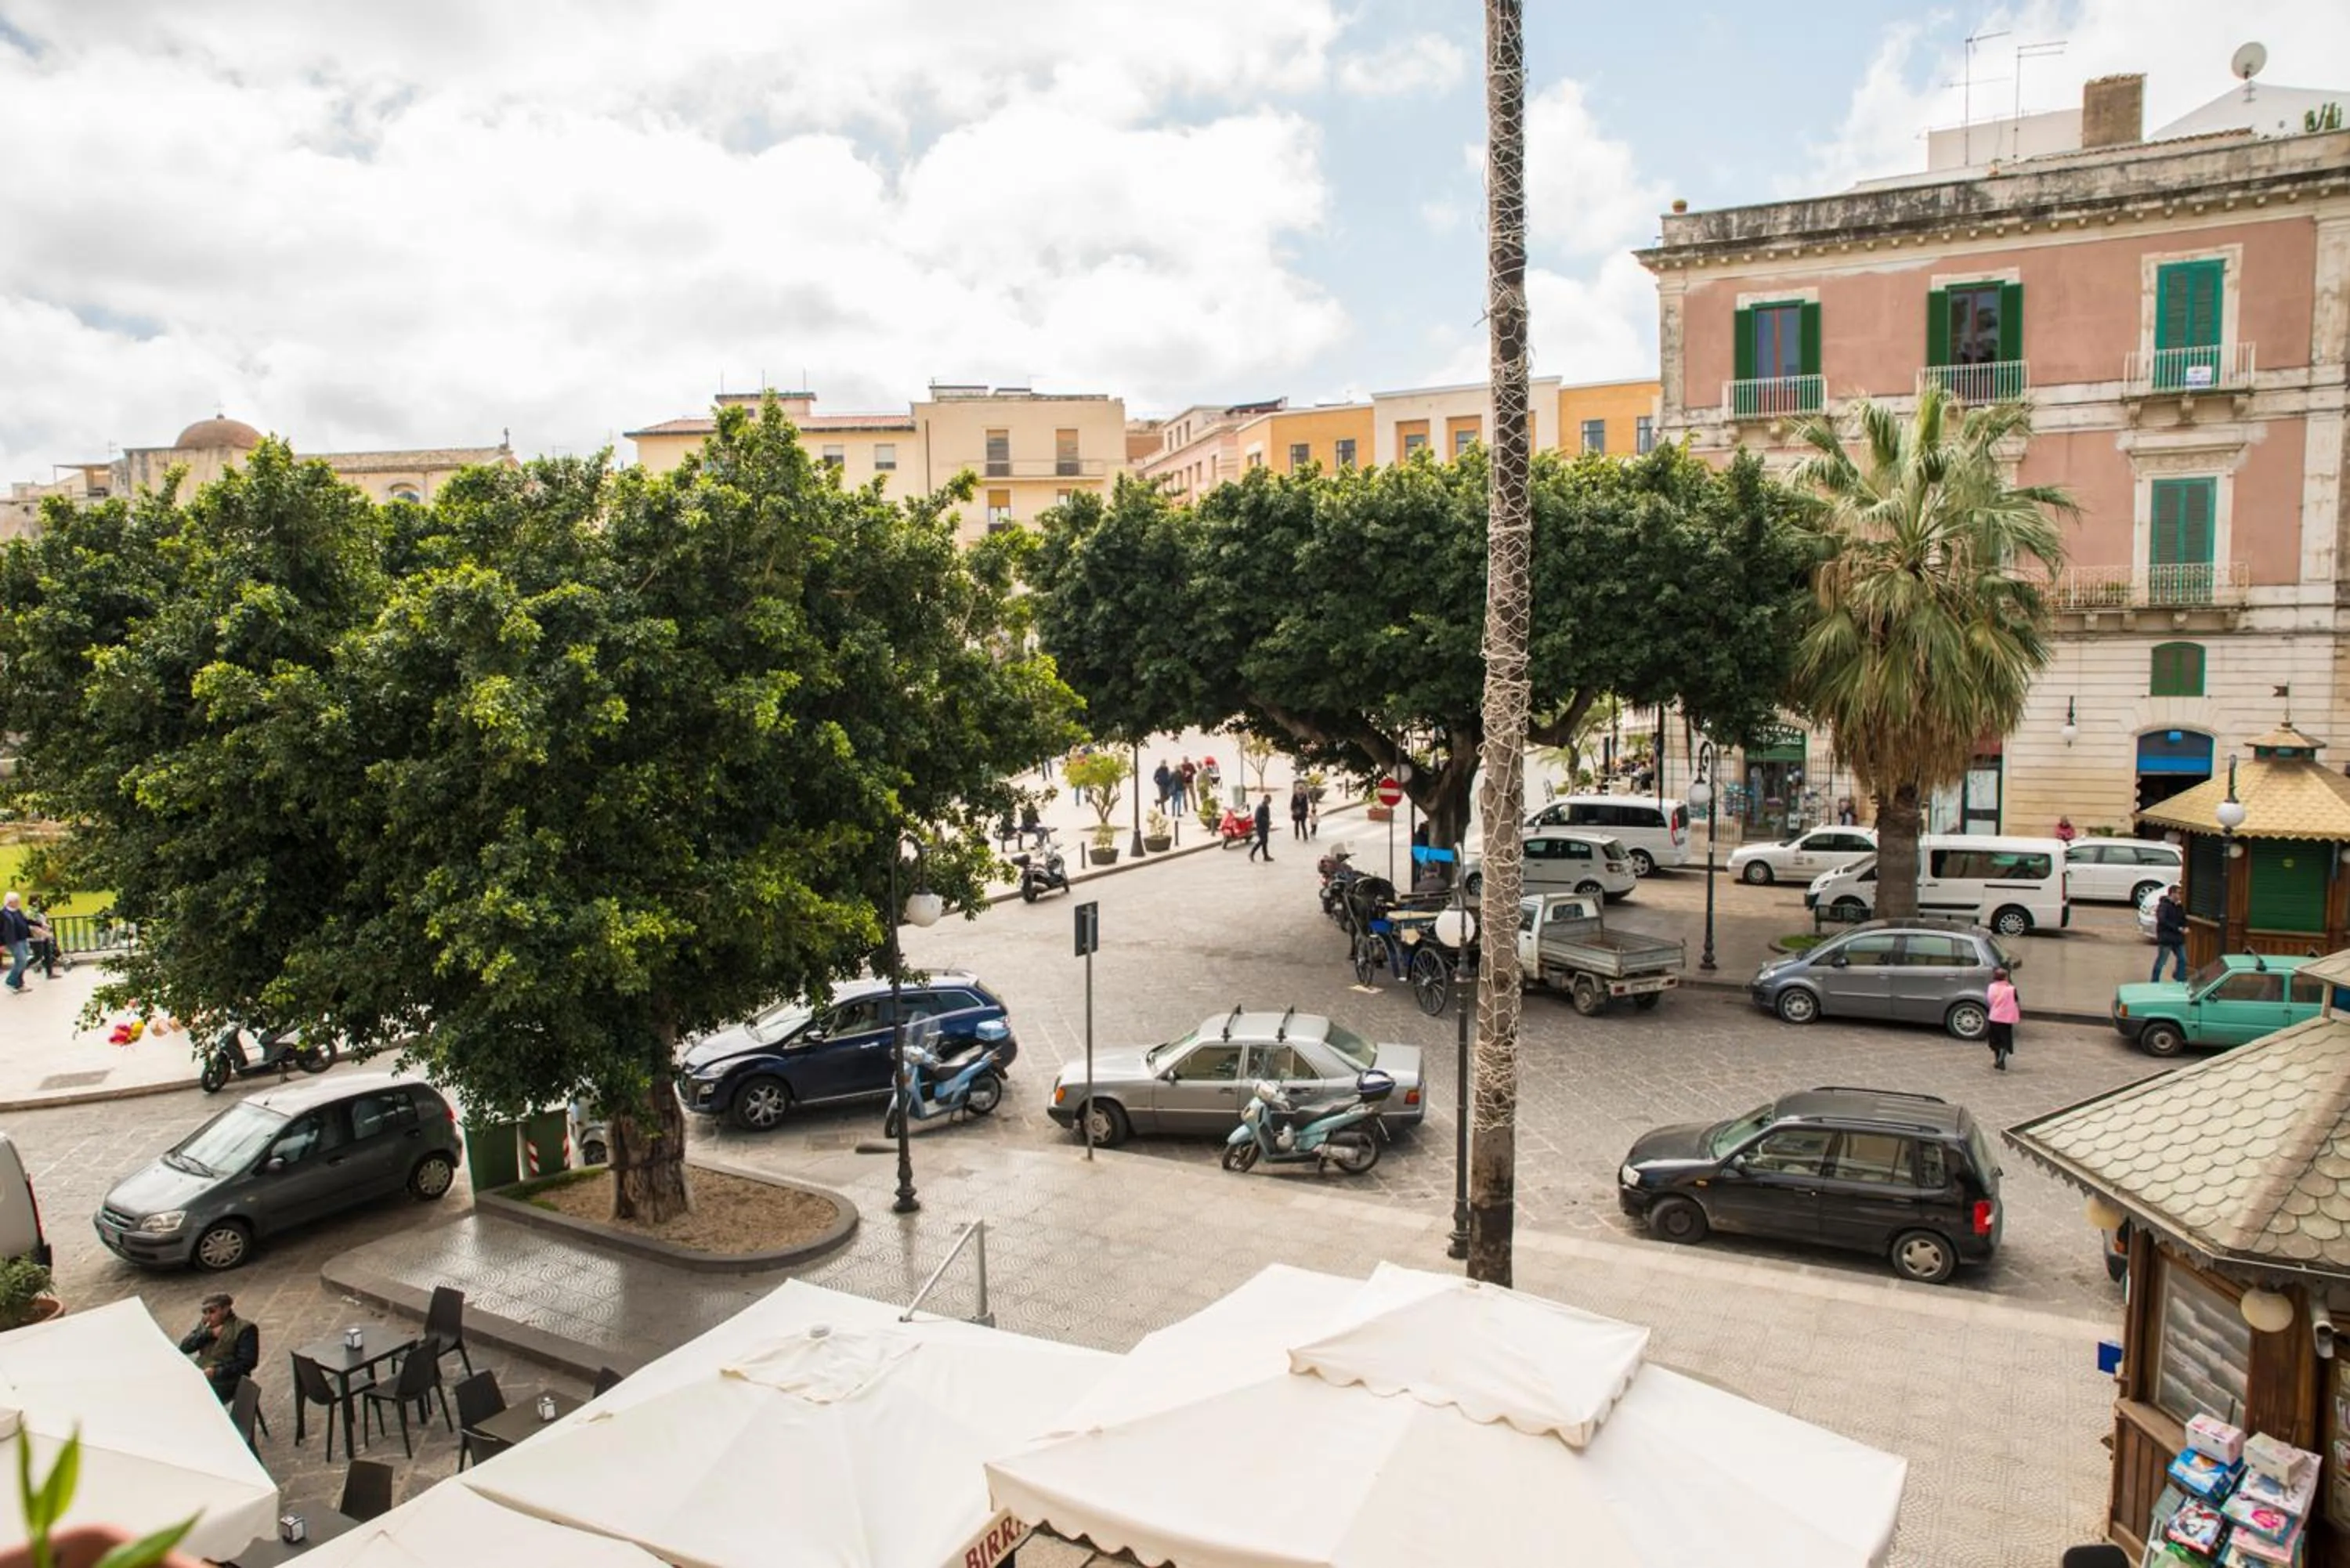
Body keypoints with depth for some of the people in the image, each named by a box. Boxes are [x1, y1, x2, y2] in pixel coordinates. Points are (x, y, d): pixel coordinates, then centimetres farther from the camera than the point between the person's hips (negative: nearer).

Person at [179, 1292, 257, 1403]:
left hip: (223, 1384, -7)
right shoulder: (204, 1324, 18)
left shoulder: (244, 1329, -3)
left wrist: (217, 1372, -20)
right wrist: (209, 1334, -7)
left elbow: (247, 1363, -10)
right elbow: (184, 1348, 7)